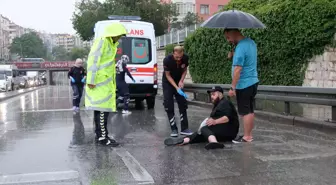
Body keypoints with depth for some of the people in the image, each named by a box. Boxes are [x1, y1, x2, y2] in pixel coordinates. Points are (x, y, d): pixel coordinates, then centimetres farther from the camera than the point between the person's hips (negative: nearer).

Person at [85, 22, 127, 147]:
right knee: (102, 108, -9)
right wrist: (91, 80, -21)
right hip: (100, 81, -10)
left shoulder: (111, 44, 20)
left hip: (106, 82, 10)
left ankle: (100, 134, 20)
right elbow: (93, 60, -17)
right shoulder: (101, 41, -10)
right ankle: (102, 137, -5)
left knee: (101, 108, 13)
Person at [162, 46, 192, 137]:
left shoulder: (185, 58, -21)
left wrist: (181, 81, -19)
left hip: (179, 81, 3)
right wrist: (177, 88, -28)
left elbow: (185, 70, -3)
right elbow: (168, 75, -20)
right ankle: (174, 129, -3)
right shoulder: (167, 60, -29)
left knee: (183, 105, 0)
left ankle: (184, 128, 4)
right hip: (168, 83, -3)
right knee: (169, 106, -9)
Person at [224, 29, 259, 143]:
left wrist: (232, 87, -19)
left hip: (244, 85, -9)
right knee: (250, 110, 14)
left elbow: (237, 70, -24)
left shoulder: (240, 48, -21)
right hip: (253, 82, 9)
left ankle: (247, 137, 6)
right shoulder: (251, 42, 9)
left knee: (246, 112, -1)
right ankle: (249, 134, 22)